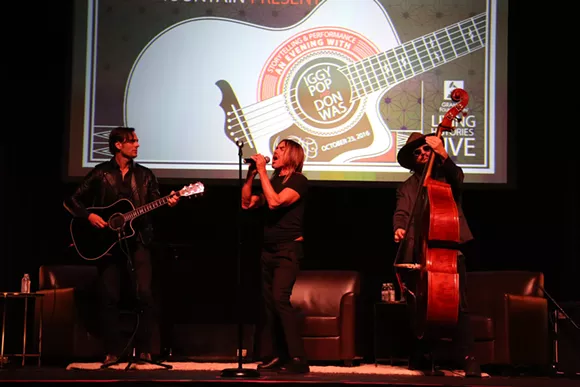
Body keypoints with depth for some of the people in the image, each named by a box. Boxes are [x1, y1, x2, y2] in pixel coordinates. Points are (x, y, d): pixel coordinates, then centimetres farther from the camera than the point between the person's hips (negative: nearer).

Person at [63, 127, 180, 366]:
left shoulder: (144, 175, 9)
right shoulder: (100, 173, 2)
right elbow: (71, 201, 3)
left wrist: (168, 203, -15)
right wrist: (89, 216, -12)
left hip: (138, 239, 1)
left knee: (144, 293, -11)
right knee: (109, 297, -3)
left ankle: (144, 349, 0)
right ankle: (113, 351, 6)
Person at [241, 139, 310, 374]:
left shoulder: (298, 181, -7)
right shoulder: (272, 181, 15)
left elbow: (275, 202, -21)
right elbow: (247, 203, 11)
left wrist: (262, 172, -16)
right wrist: (251, 175, 3)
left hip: (288, 249, -8)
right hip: (268, 250, 8)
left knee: (280, 299, -20)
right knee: (269, 303, 6)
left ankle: (297, 359, -18)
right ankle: (274, 357, 11)